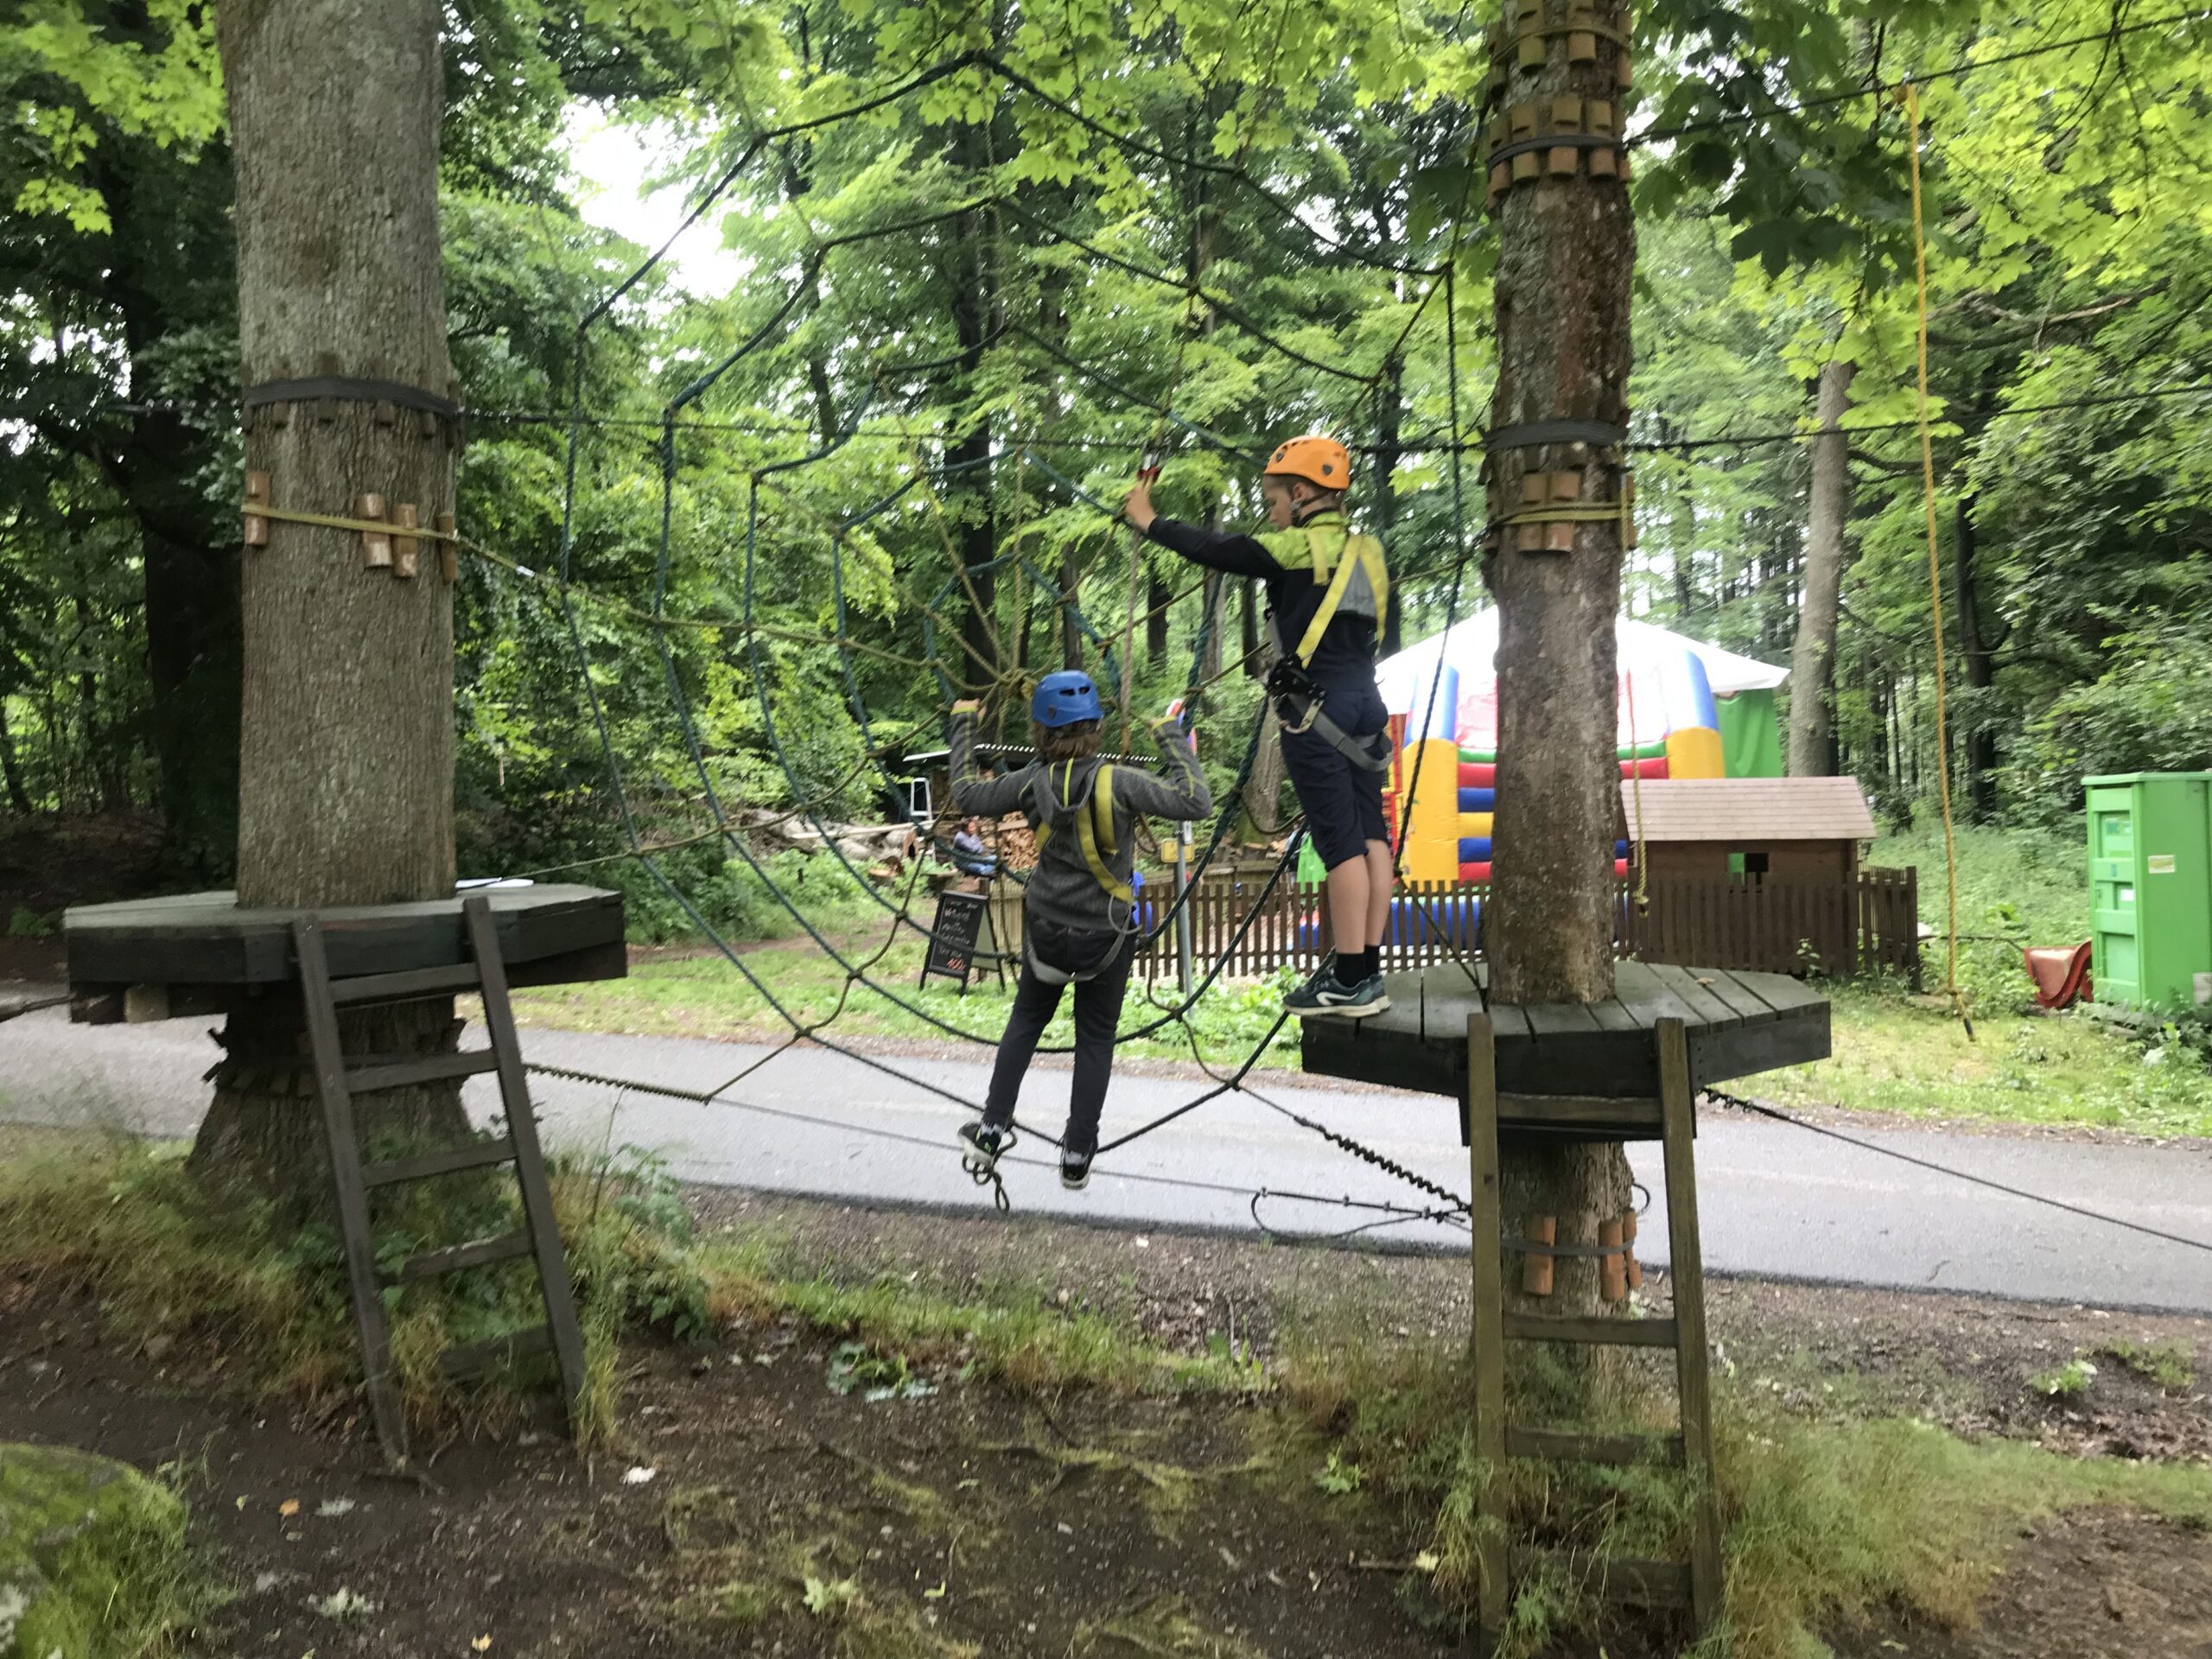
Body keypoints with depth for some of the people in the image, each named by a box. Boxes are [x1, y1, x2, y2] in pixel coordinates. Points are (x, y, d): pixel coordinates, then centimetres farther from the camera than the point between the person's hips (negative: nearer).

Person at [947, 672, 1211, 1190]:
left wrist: (962, 727, 12)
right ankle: (1077, 1156, 20)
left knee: (1026, 1020, 24)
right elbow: (1196, 803, -21)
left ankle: (992, 1130, 23)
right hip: (1106, 935, -2)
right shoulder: (1118, 783, -23)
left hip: (1046, 928, 2)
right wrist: (1173, 739, -11)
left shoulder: (1032, 783, -13)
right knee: (1095, 1039, 14)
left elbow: (966, 796, 2)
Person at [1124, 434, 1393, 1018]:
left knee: (1340, 838, -7)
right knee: (1370, 832, 6)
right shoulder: (1366, 551, 15)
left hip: (1316, 705, -8)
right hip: (1364, 703, 8)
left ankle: (1349, 980, -4)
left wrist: (1149, 522, 3)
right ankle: (1368, 970, 12)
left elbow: (1217, 551, -7)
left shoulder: (1300, 546, -8)